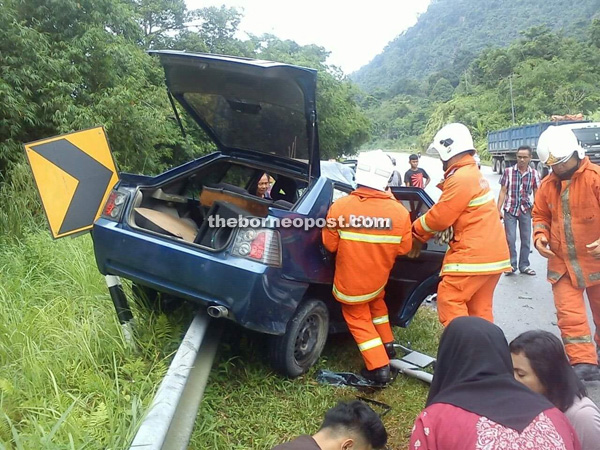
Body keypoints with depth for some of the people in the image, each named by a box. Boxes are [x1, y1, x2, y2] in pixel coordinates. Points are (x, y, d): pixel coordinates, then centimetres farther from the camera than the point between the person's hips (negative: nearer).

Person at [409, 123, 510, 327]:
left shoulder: (461, 178, -17)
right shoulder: (472, 173, 18)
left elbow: (440, 216, -13)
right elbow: (445, 214, 17)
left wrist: (415, 231, 4)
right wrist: (422, 237, 14)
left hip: (474, 253, -10)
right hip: (490, 253, 10)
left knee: (449, 300, -5)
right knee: (479, 308, 14)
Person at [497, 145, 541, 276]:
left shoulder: (534, 174, 0)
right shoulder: (508, 171, -4)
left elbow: (536, 194, 5)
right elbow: (503, 191, -2)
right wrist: (498, 210, -7)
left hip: (526, 210, 2)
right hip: (510, 210, -2)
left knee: (526, 239, 8)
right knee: (510, 239, -2)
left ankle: (524, 265, 20)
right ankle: (511, 265, 11)